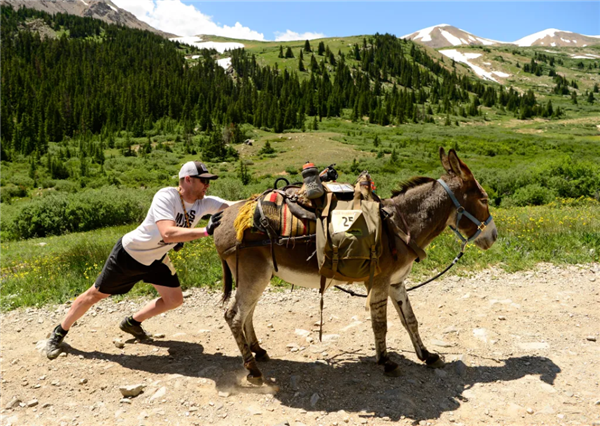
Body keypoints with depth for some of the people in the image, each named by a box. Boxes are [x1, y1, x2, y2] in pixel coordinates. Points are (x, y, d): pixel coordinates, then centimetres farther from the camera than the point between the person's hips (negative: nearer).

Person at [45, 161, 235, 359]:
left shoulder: (204, 203, -15)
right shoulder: (166, 196, -32)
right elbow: (168, 234, -46)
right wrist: (206, 231, -51)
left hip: (156, 258, 6)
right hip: (129, 254, -6)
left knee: (174, 300, 6)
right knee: (95, 295, 7)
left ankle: (132, 322, 30)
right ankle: (59, 333, 31)